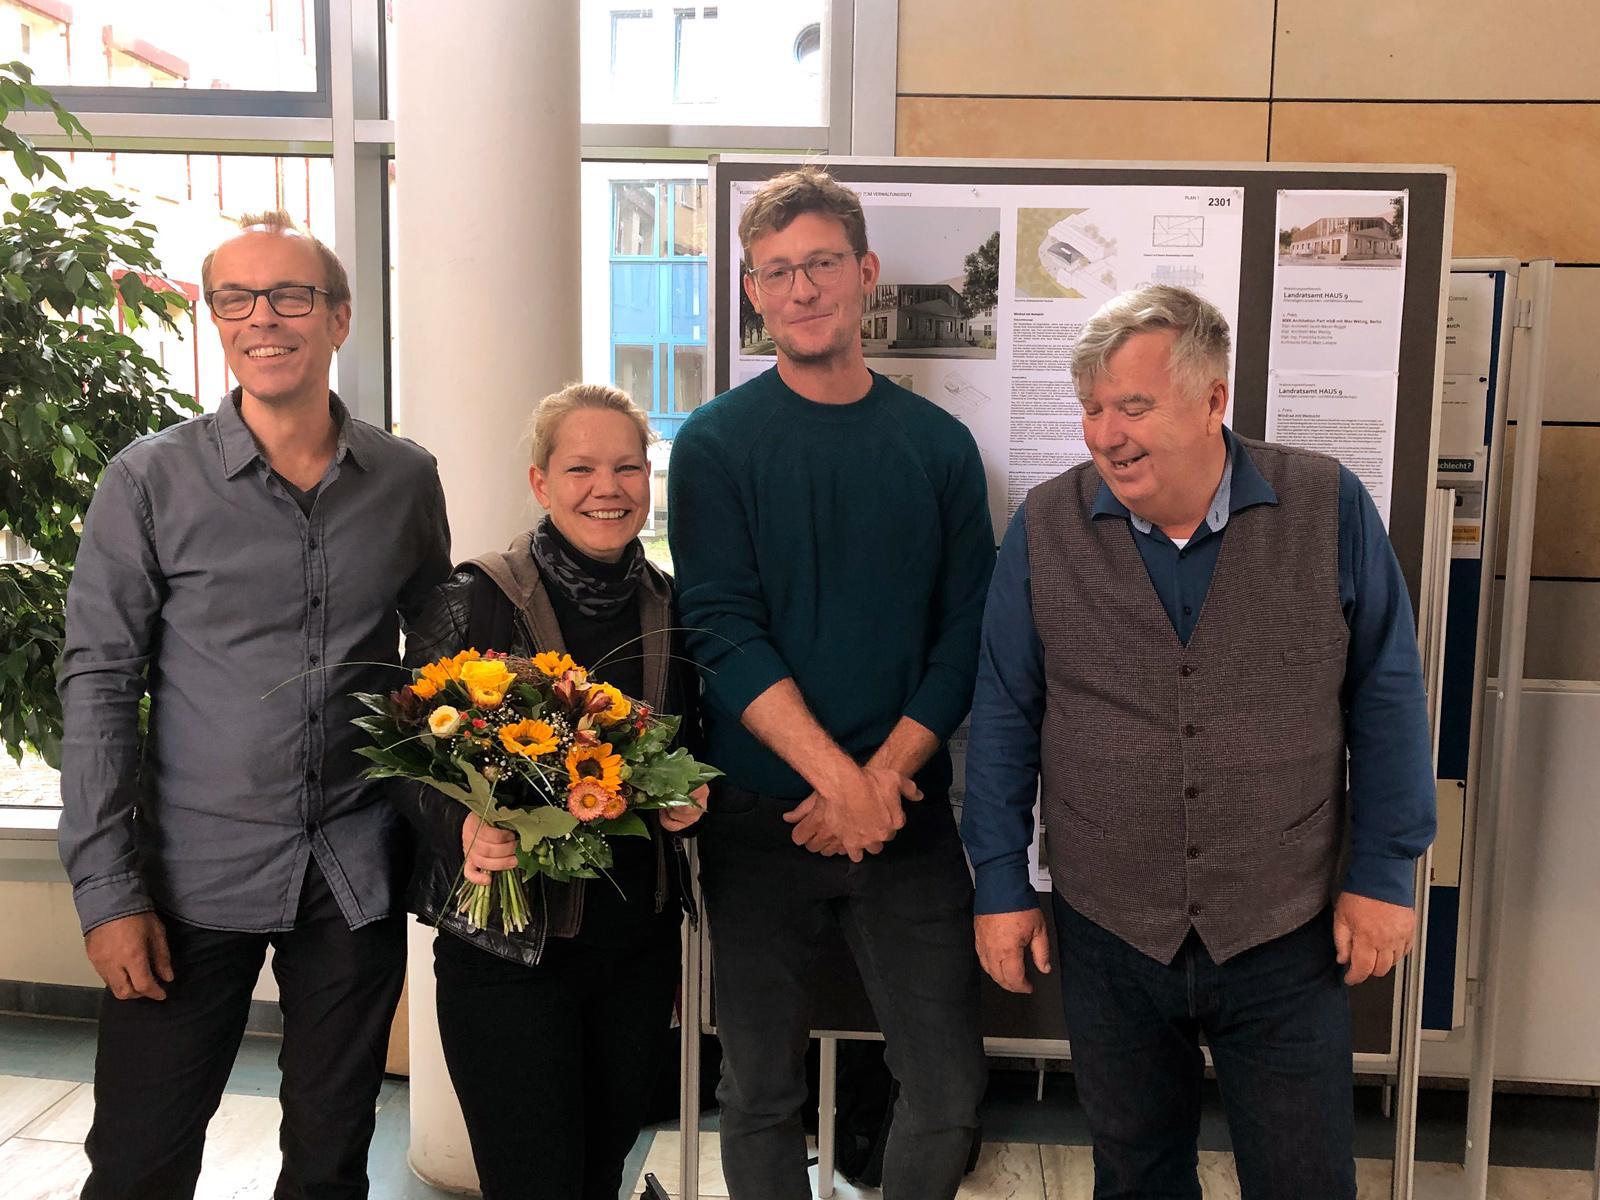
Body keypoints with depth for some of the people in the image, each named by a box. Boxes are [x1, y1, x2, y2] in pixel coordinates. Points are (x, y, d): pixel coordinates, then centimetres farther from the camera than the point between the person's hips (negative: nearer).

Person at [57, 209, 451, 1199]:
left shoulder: (407, 479, 2)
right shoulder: (150, 482, -5)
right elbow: (99, 683, -5)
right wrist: (107, 888, -8)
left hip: (359, 876, 2)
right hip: (195, 874, -1)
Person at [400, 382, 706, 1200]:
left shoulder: (670, 606, 2)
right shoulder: (473, 603, -12)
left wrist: (689, 797, -7)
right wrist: (467, 829, -29)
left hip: (640, 941, 5)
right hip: (509, 948, -5)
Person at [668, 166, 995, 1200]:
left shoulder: (939, 444, 6)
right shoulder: (717, 444, -1)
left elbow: (967, 637, 2)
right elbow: (724, 633, -10)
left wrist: (883, 777, -11)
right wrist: (837, 777, -18)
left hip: (906, 809, 2)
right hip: (759, 815, -1)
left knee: (950, 1091, 4)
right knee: (762, 1092, 10)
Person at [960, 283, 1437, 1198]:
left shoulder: (1330, 509, -8)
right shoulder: (1045, 529, -5)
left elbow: (1387, 698, -1)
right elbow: (1006, 716, 0)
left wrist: (1383, 872, -2)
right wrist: (1001, 883, 1)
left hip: (1286, 937, -1)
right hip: (1108, 935, 1)